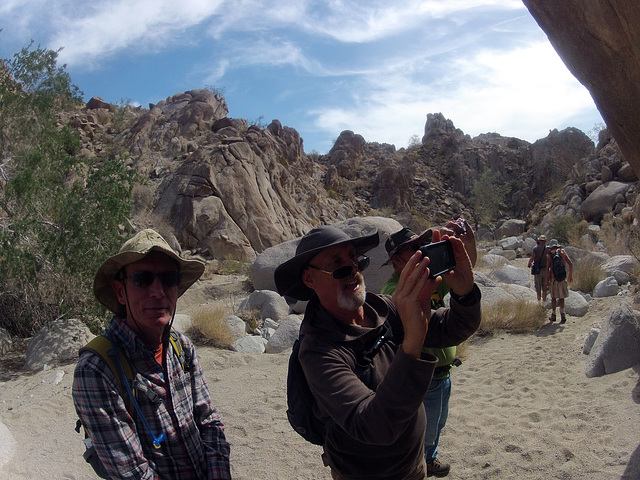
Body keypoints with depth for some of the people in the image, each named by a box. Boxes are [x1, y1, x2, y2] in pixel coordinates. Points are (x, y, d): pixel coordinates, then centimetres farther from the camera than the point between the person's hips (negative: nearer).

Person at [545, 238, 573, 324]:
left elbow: (547, 268, -10)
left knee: (553, 297, 12)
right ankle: (562, 315, -3)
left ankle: (553, 315, 18)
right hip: (562, 278, 2)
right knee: (561, 297, 9)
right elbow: (570, 264, -1)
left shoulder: (549, 255, -3)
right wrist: (570, 275, 8)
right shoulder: (562, 252, 3)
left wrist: (547, 280, -3)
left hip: (553, 278, -1)